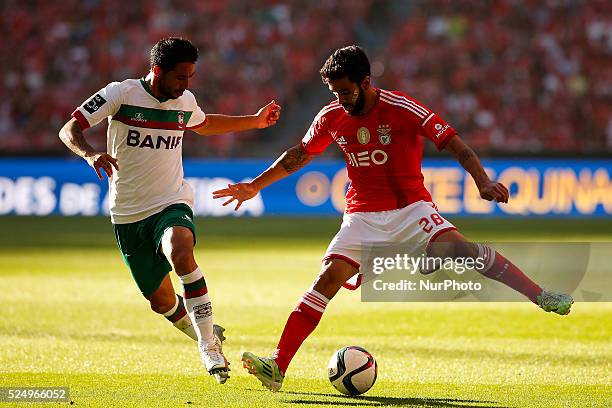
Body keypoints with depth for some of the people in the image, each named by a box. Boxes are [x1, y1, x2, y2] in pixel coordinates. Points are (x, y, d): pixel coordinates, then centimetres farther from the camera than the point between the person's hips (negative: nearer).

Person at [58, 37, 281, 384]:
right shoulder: (121, 94, -10)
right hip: (128, 214, 0)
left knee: (180, 252, -34)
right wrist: (90, 153, -34)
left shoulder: (185, 101, 4)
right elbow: (69, 130, -12)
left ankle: (209, 345, -30)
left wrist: (255, 121, 25)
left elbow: (203, 125, 29)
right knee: (161, 301, 6)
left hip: (172, 204, 1)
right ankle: (206, 335, 37)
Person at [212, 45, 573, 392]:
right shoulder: (332, 117, 1)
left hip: (410, 208, -3)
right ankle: (277, 366, -17)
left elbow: (454, 144, -13)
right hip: (363, 216, 3)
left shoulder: (402, 109, -13)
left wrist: (483, 181, -28)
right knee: (328, 278, -13)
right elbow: (298, 156, 18)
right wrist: (254, 186, 19)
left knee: (458, 247, -28)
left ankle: (542, 297, -23)